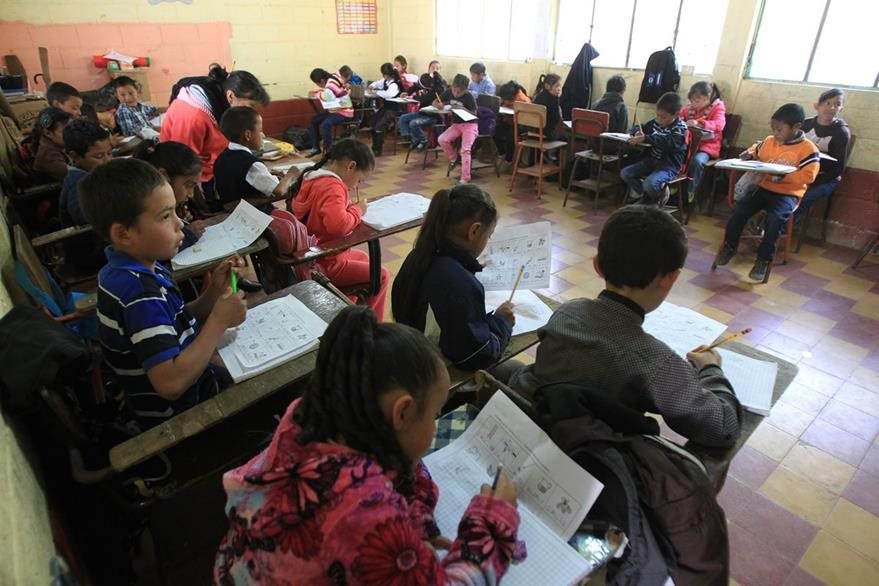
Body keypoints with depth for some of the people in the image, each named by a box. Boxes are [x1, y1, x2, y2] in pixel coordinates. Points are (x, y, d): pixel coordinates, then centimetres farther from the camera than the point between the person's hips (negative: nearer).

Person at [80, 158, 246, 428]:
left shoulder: (131, 271, -2)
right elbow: (171, 383, -37)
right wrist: (219, 320, -29)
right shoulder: (139, 292, -31)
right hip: (180, 413, -8)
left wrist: (213, 292, -8)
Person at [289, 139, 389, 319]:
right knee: (381, 276, 2)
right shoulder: (332, 187, -26)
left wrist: (350, 206, 3)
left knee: (363, 257, 30)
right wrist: (357, 210, -22)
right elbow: (338, 225, -41)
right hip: (324, 266, -10)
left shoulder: (312, 176, 3)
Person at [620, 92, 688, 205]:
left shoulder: (680, 127, -13)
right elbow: (645, 128, 24)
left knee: (649, 184, -32)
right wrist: (639, 134, -3)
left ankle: (660, 195, 4)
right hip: (651, 161, 7)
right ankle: (645, 195, 7)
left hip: (669, 166, -7)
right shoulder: (655, 122, 5)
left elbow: (668, 142, -32)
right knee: (625, 173, -7)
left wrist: (645, 138, -38)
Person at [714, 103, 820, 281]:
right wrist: (749, 155, 1)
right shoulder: (769, 141, 6)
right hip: (764, 187, 5)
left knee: (775, 218, -30)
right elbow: (756, 151, 26)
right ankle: (729, 247, 3)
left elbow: (808, 175, -18)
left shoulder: (808, 149, -10)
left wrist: (782, 176, -28)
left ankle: (763, 258, -14)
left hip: (787, 193, -5)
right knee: (739, 208, -16)